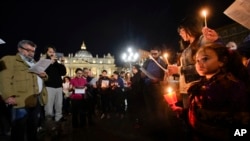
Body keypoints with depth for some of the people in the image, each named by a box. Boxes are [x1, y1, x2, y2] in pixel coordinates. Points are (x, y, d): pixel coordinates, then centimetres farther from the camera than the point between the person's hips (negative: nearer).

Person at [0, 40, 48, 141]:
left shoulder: (34, 63, 26)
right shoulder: (9, 60, 1)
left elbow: (41, 78, 30)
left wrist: (44, 76, 5)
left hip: (37, 99, 7)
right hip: (21, 100, -7)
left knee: (33, 128, 16)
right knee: (19, 130, -1)